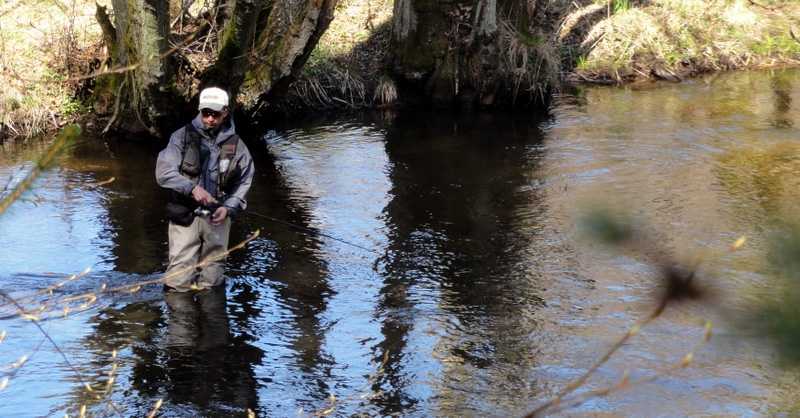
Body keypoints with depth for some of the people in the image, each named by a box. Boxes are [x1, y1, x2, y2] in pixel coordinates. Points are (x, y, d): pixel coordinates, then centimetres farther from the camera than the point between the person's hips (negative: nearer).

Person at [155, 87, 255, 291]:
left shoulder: (236, 145, 2)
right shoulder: (183, 136, -5)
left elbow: (244, 183, 8)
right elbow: (163, 173, -12)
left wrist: (228, 208, -8)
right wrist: (192, 189, -26)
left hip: (217, 218, 2)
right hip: (185, 216, -2)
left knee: (210, 282, 12)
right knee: (179, 280, -4)